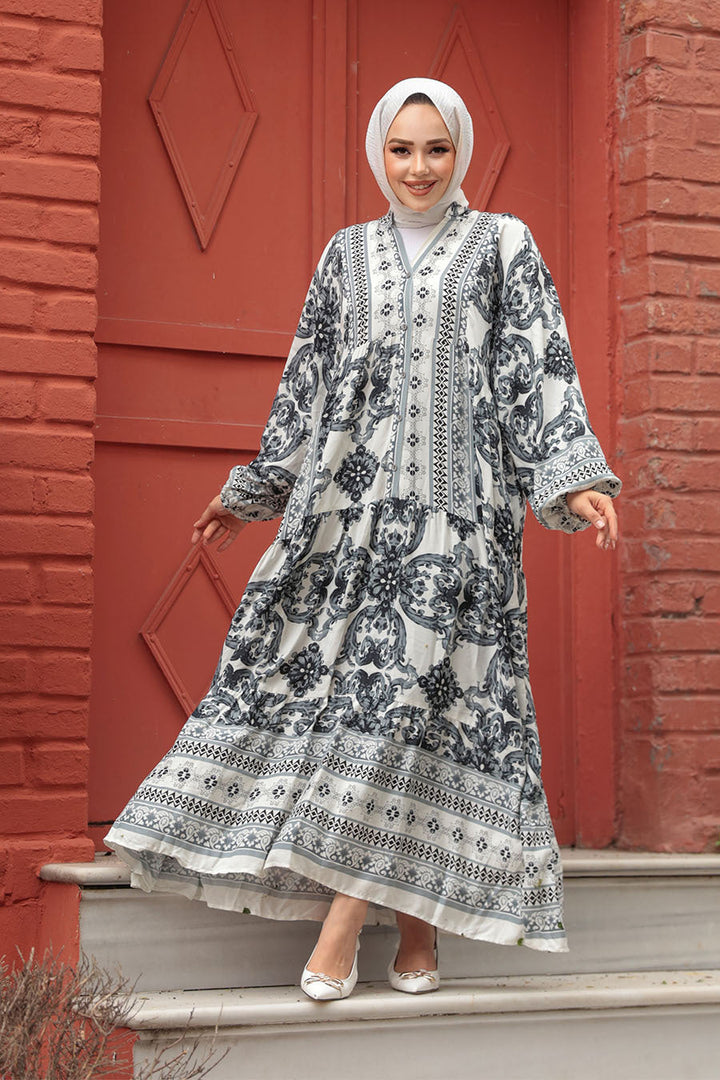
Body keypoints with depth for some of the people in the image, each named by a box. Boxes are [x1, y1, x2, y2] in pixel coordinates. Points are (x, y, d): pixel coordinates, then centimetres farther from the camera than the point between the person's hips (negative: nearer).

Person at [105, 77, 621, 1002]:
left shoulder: (503, 244, 10)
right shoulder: (346, 254, 17)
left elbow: (542, 369, 3)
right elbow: (306, 383, 20)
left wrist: (573, 479, -9)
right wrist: (252, 493, 21)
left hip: (454, 504, -3)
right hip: (350, 500, 3)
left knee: (416, 689, -11)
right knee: (331, 676, -5)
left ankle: (346, 920, -11)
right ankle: (412, 918, 1)